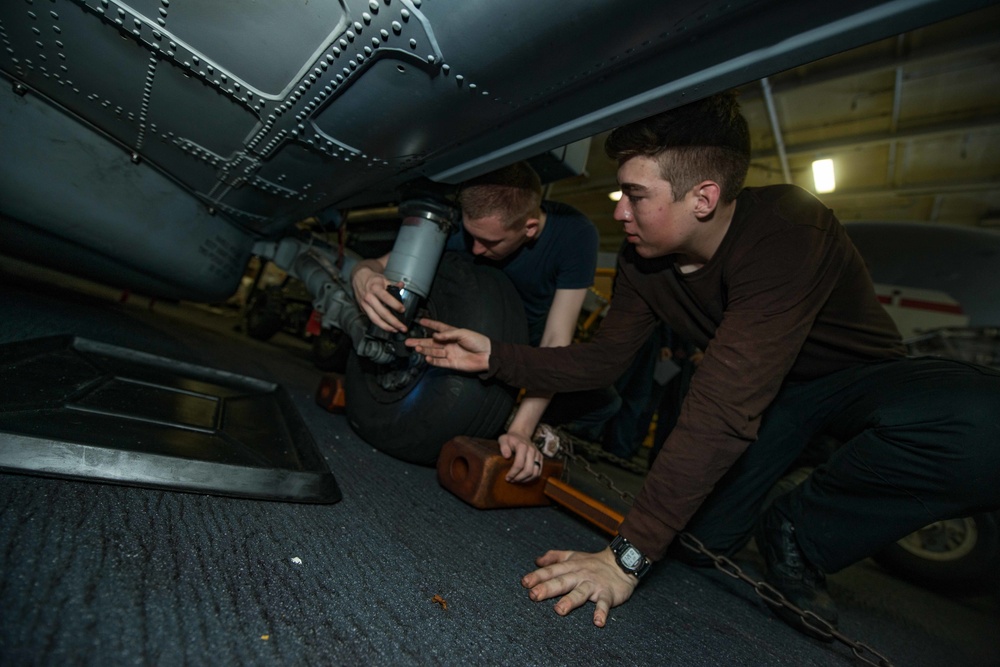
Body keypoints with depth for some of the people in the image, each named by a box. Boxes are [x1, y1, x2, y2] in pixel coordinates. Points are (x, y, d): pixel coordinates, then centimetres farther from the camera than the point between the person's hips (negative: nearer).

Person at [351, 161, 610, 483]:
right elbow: (380, 265, -21)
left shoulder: (574, 234, -29)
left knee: (602, 405, -20)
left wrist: (520, 429, -39)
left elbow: (556, 341, -30)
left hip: (534, 348, 0)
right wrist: (363, 275, -47)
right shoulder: (461, 225, -26)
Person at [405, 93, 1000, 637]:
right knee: (694, 538, -13)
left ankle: (796, 536, -10)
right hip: (772, 389, 4)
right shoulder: (644, 258, -14)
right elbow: (600, 360, -8)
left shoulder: (785, 230, -36)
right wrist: (494, 356, -17)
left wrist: (630, 556, -40)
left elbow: (723, 409, -43)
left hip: (858, 378, -3)